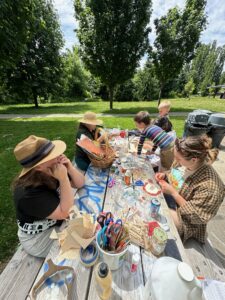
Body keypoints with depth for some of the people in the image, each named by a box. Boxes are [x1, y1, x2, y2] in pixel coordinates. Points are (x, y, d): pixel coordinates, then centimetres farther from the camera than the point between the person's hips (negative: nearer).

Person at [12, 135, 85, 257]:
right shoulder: (28, 194, -35)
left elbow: (80, 184, -9)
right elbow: (65, 212, -31)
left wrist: (70, 168, -29)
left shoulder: (50, 172, -14)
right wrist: (64, 179, -40)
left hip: (59, 220, 6)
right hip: (39, 238, -6)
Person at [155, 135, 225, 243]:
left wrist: (173, 193, -30)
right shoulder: (184, 162, -14)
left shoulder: (209, 186, -32)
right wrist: (165, 176, -13)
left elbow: (196, 216, -23)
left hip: (181, 216, -5)